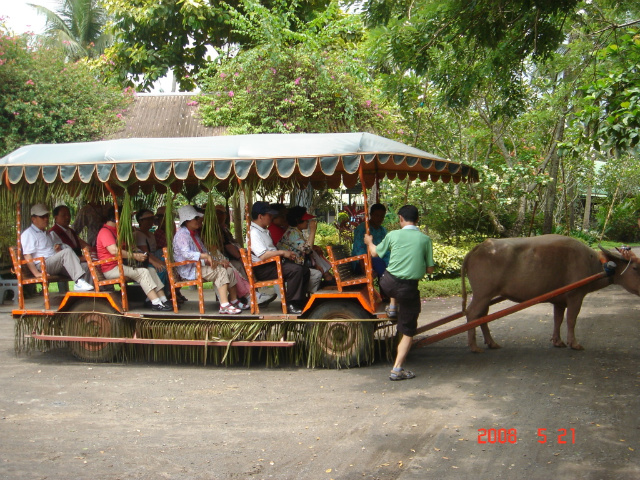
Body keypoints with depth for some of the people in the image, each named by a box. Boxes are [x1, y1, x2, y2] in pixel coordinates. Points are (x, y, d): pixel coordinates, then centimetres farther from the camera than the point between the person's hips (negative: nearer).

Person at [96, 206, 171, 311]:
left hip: (120, 266, 10)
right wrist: (134, 256, -23)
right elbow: (114, 251, -27)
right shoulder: (105, 232, -12)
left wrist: (137, 254, 11)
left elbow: (122, 250, 30)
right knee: (143, 272, -26)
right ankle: (156, 303, -31)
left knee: (151, 270, -3)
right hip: (111, 269, -10)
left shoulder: (114, 231, 23)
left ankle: (163, 300, -12)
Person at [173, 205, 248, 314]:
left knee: (229, 269, -3)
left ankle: (233, 300, 1)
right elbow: (186, 254, -28)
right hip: (189, 270, -9)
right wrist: (205, 256, -36)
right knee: (220, 271, -26)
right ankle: (224, 305, -32)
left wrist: (216, 261, 7)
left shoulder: (195, 234, 20)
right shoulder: (182, 234, -12)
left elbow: (204, 251, 23)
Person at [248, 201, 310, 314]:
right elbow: (263, 255, -25)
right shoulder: (253, 232, -14)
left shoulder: (264, 231, 21)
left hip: (274, 263, 11)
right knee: (296, 270, -28)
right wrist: (282, 252, -17)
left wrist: (287, 253, 10)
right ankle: (290, 305, -23)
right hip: (263, 268, -11)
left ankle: (299, 302, 7)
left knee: (305, 271, 2)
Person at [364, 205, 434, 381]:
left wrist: (369, 242, 38)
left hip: (389, 283, 1)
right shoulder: (425, 239, -2)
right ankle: (397, 369, 6)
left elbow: (375, 253, 16)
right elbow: (430, 269, 2)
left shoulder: (393, 235, -1)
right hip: (409, 288, -1)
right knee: (408, 332, 9)